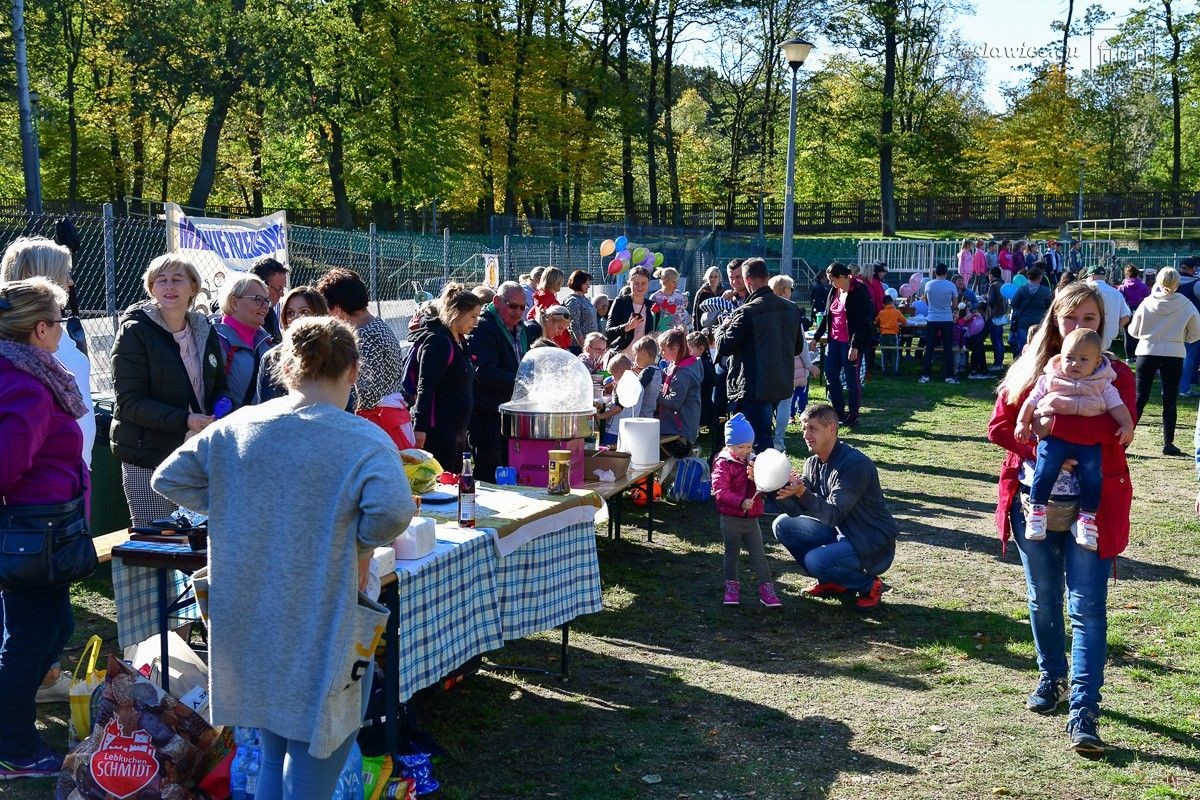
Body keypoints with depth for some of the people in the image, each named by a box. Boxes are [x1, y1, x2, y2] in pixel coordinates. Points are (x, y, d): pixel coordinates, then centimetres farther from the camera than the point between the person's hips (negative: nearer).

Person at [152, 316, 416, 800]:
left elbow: (168, 478, 5)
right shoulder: (364, 441, -16)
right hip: (320, 637, -5)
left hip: (248, 629, 5)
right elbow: (392, 509, -31)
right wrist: (359, 545, -12)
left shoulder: (235, 428, 1)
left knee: (272, 760, 24)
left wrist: (232, 510, 8)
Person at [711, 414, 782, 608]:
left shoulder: (752, 463, 8)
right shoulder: (723, 465, -12)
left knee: (759, 554, 5)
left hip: (751, 518, 5)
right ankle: (731, 586, 22)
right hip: (731, 518, -5)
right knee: (731, 553, 9)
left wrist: (756, 479, -11)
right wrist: (740, 502, -32)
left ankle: (766, 588, 9)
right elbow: (720, 491, -21)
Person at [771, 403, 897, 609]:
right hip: (840, 534, 8)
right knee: (783, 525, 0)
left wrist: (802, 493, -41)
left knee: (815, 560, -30)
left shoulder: (855, 464, -23)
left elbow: (833, 515, -28)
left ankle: (868, 584, -2)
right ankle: (831, 582, 9)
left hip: (874, 546, -8)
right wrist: (783, 493, -24)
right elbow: (797, 511, -5)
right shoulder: (813, 463, 2)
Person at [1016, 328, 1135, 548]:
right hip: (1054, 436, 0)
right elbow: (1031, 401, 15)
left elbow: (1117, 406, 9)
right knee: (1046, 466, -23)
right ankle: (1037, 509, -15)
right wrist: (1022, 422, 1)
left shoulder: (1102, 385, 17)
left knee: (1091, 472, -18)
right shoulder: (1049, 380, 17)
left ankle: (1088, 517, -9)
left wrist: (1127, 426, -8)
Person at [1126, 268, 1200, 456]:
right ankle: (1168, 444, 10)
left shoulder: (1147, 303, -6)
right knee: (1170, 401, 7)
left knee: (1139, 398, 5)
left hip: (1147, 353, 1)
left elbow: (1134, 331, 3)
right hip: (1174, 355, 0)